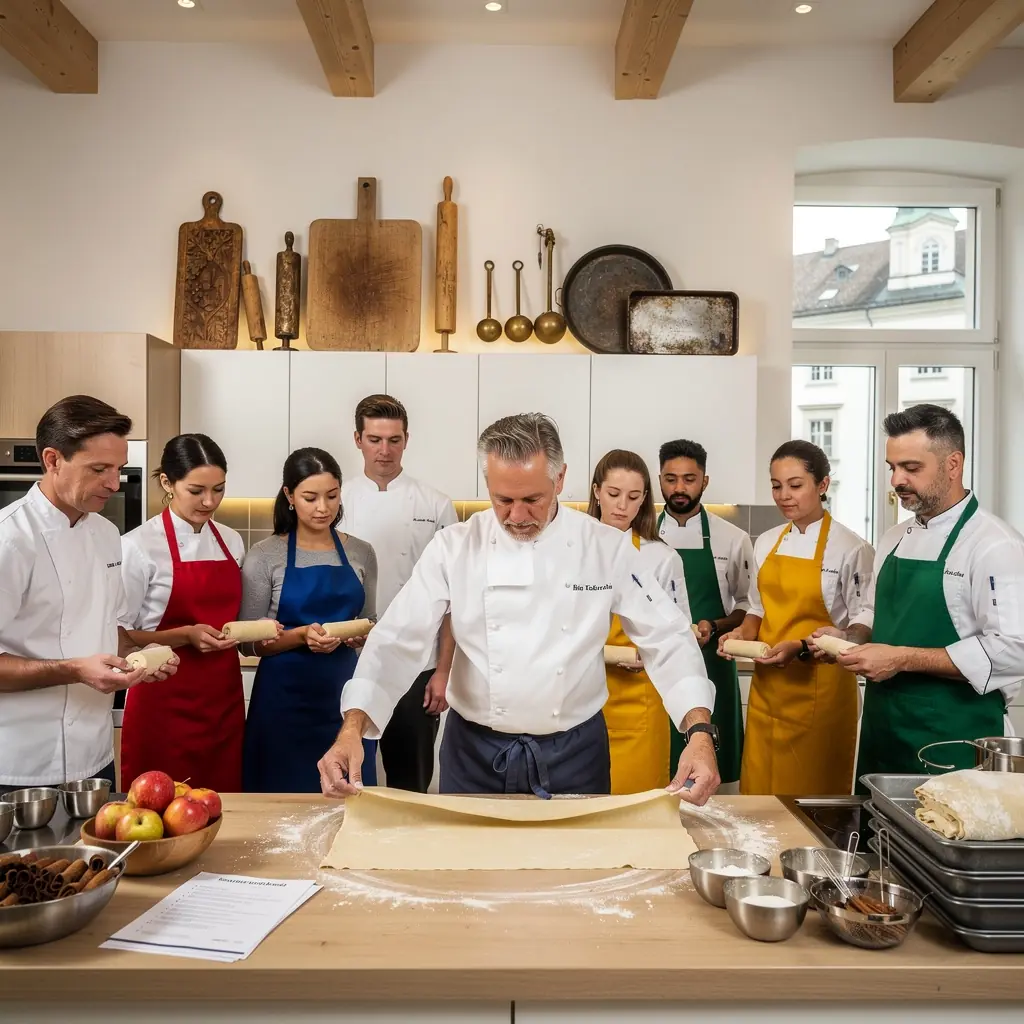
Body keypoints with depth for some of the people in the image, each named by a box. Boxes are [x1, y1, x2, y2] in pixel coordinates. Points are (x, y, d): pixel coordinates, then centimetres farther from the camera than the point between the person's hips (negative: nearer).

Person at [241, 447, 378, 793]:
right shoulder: (264, 556, -4)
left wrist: (362, 635, -5)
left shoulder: (361, 553, 5)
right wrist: (302, 635, -19)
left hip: (344, 692, 3)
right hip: (285, 696, -2)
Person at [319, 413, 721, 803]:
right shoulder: (454, 547, -9)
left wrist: (700, 733, -23)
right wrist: (352, 728, -28)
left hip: (574, 751, 0)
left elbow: (667, 639, -8)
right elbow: (398, 640, -13)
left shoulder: (608, 548, -9)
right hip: (475, 752, 0)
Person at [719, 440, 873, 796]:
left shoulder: (850, 548, -9)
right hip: (767, 685, 5)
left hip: (819, 689, -5)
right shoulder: (766, 543, 8)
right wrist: (743, 633, -4)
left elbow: (862, 627, -9)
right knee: (759, 791, 9)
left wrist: (802, 648, -21)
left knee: (816, 793, 4)